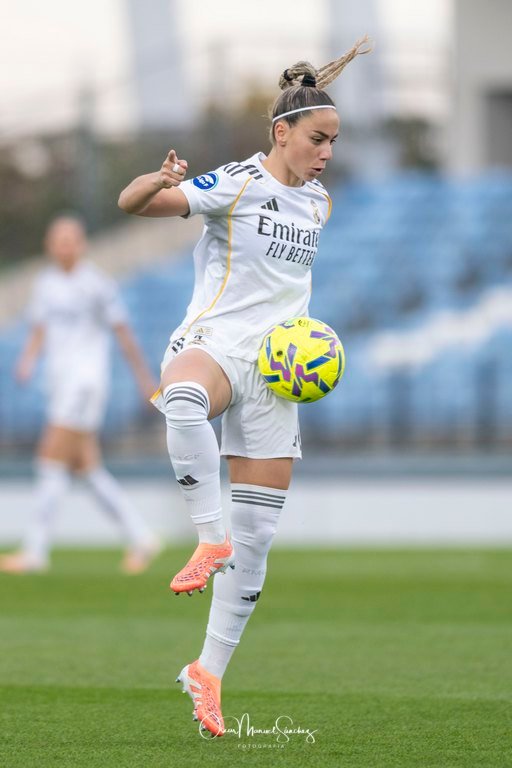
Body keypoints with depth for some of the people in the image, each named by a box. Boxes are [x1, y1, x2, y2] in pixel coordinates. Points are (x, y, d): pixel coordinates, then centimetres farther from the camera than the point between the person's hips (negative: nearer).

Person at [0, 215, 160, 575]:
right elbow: (39, 331, 16)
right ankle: (141, 538, 15)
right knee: (88, 467, 7)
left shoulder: (97, 284, -7)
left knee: (53, 460, -12)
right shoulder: (47, 282, 13)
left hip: (87, 380, -7)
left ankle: (35, 551, -12)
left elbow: (123, 332, -2)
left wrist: (145, 378, 2)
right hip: (60, 381, 7)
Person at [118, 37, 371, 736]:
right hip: (213, 342, -6)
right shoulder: (235, 185, -8)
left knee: (258, 534, 2)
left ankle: (209, 671, 13)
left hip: (274, 366, 6)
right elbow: (130, 203, -15)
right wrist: (160, 181, -36)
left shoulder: (319, 203, 11)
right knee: (181, 402, -46)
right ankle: (211, 539, -35)